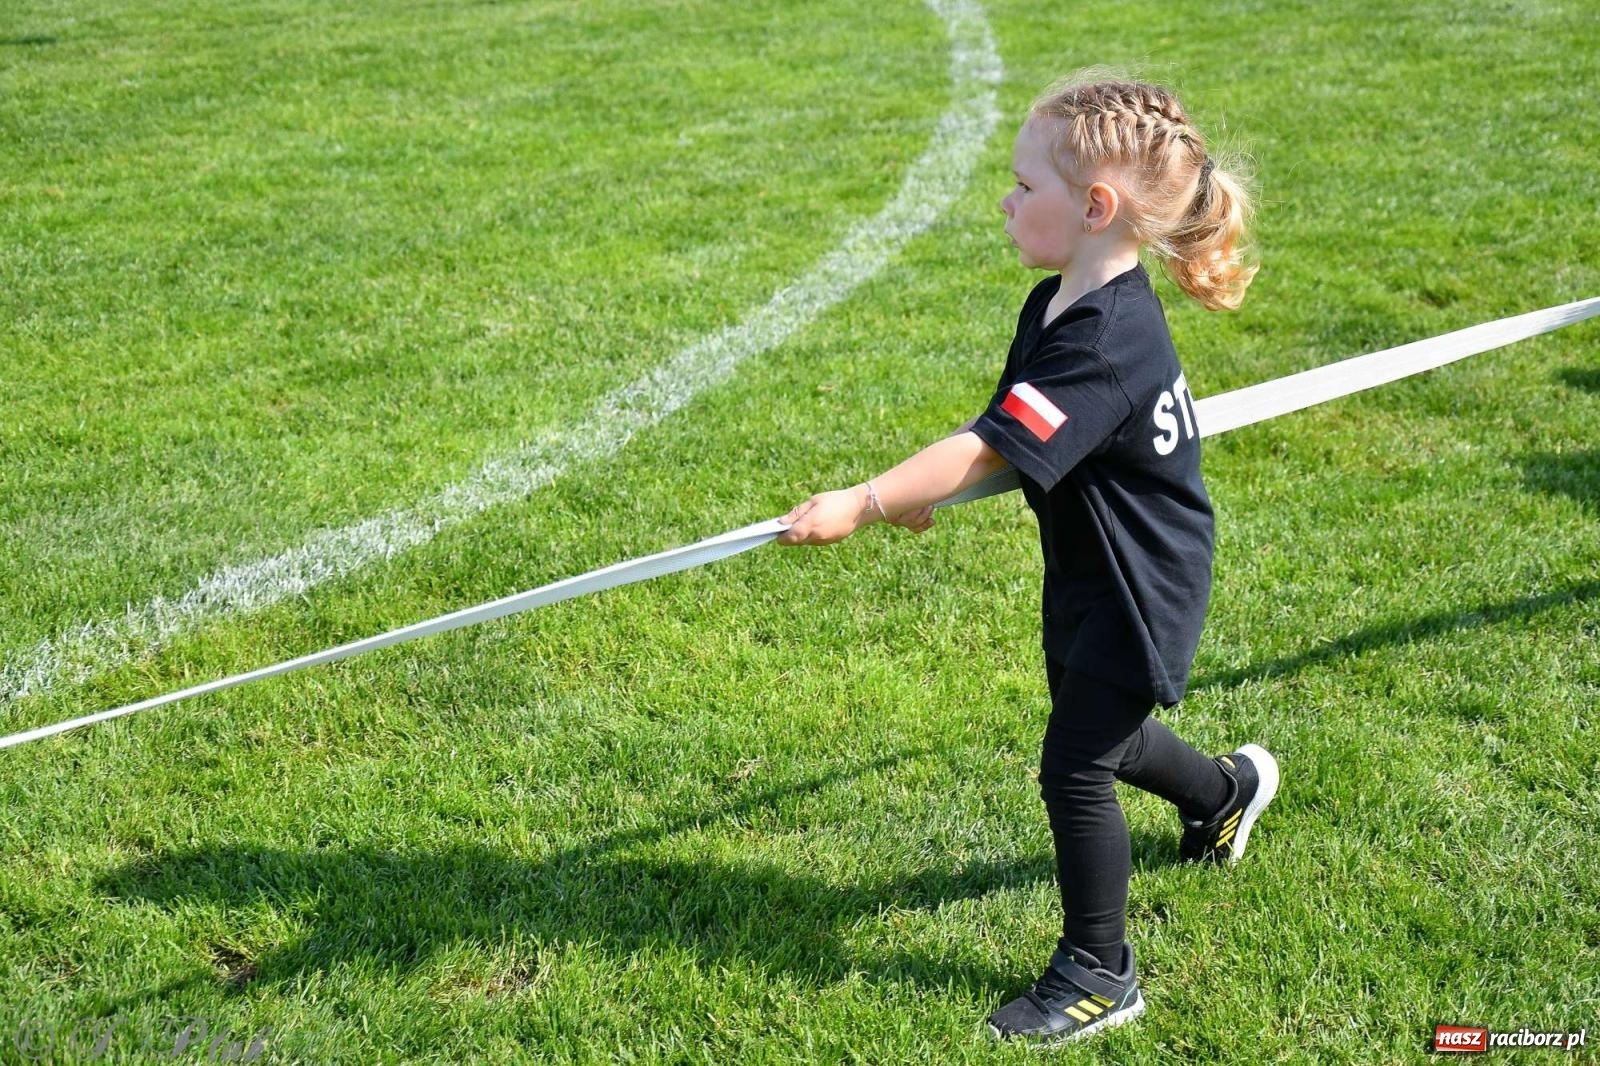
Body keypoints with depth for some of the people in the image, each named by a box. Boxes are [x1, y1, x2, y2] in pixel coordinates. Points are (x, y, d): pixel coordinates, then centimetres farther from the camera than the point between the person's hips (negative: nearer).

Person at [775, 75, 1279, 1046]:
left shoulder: (1108, 344, -33)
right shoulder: (1058, 306, -1)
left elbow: (989, 449, -36)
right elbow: (1003, 432, 10)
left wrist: (863, 504, -35)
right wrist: (925, 491, 5)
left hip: (1139, 590, -10)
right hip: (1089, 570, 10)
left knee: (1076, 768, -2)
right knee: (1096, 731, 26)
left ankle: (1098, 976, 16)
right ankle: (1229, 789, 55)